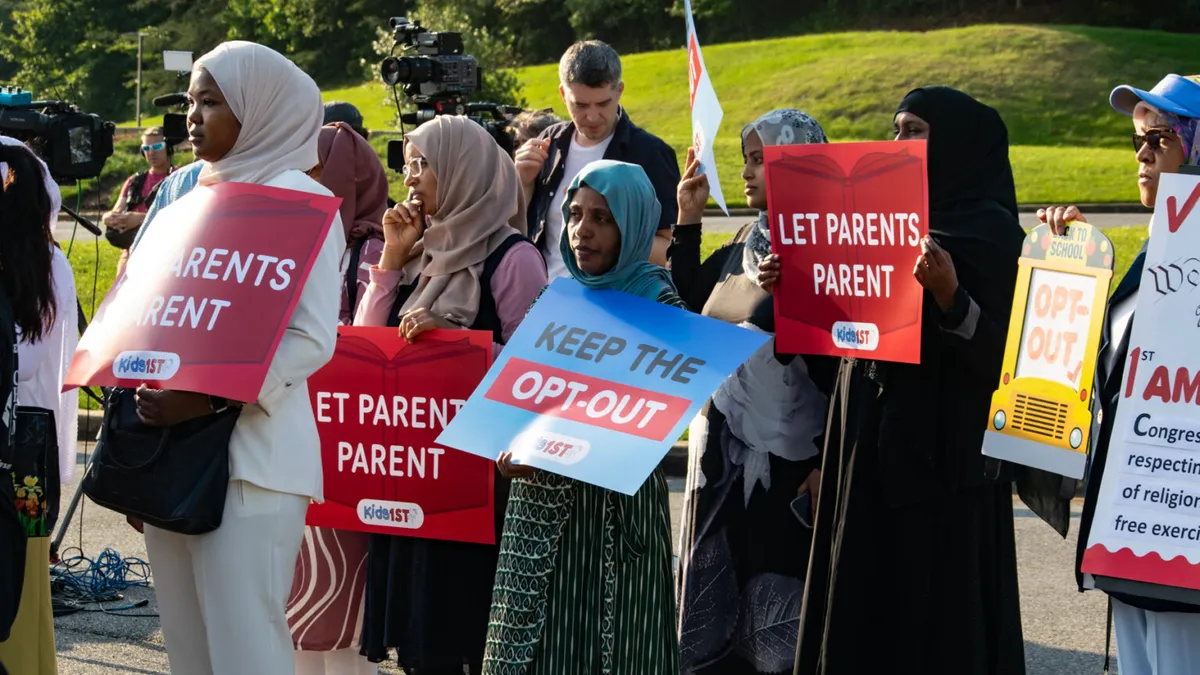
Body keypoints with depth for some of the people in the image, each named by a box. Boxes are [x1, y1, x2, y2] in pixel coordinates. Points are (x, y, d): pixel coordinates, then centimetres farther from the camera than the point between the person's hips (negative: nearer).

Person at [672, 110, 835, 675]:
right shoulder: (746, 241, 11)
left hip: (788, 456, -8)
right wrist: (688, 220, 10)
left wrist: (829, 459, -22)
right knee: (722, 587, 14)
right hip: (725, 448, 8)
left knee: (780, 590, 0)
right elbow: (688, 307, 17)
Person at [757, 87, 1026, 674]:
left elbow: (999, 350, -16)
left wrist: (948, 294, -31)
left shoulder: (989, 229, -9)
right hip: (869, 440, 8)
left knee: (933, 608, -2)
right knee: (864, 602, 11)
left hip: (940, 451, -7)